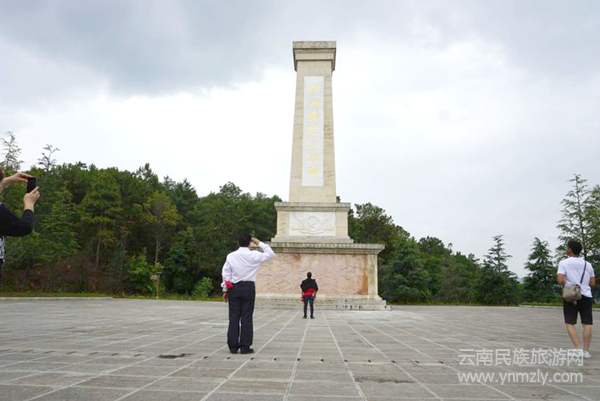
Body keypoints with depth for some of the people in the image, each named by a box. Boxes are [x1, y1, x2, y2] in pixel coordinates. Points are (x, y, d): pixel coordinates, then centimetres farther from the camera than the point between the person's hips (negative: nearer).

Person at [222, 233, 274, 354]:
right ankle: (245, 347, 6)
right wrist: (259, 243, 10)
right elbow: (270, 254, 6)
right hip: (248, 287, -2)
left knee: (233, 317, 8)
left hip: (233, 288, 2)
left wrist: (225, 290, 10)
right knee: (246, 317, 3)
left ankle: (233, 346, 12)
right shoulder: (254, 255, -5)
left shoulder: (231, 256, 1)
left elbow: (225, 274, 3)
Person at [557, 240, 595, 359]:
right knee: (587, 324, 6)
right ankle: (586, 351, 4)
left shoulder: (564, 263, -5)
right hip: (586, 296, 3)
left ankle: (578, 349, -5)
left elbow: (560, 280, -15)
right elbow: (593, 283, 9)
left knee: (570, 323, 4)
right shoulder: (588, 264, 8)